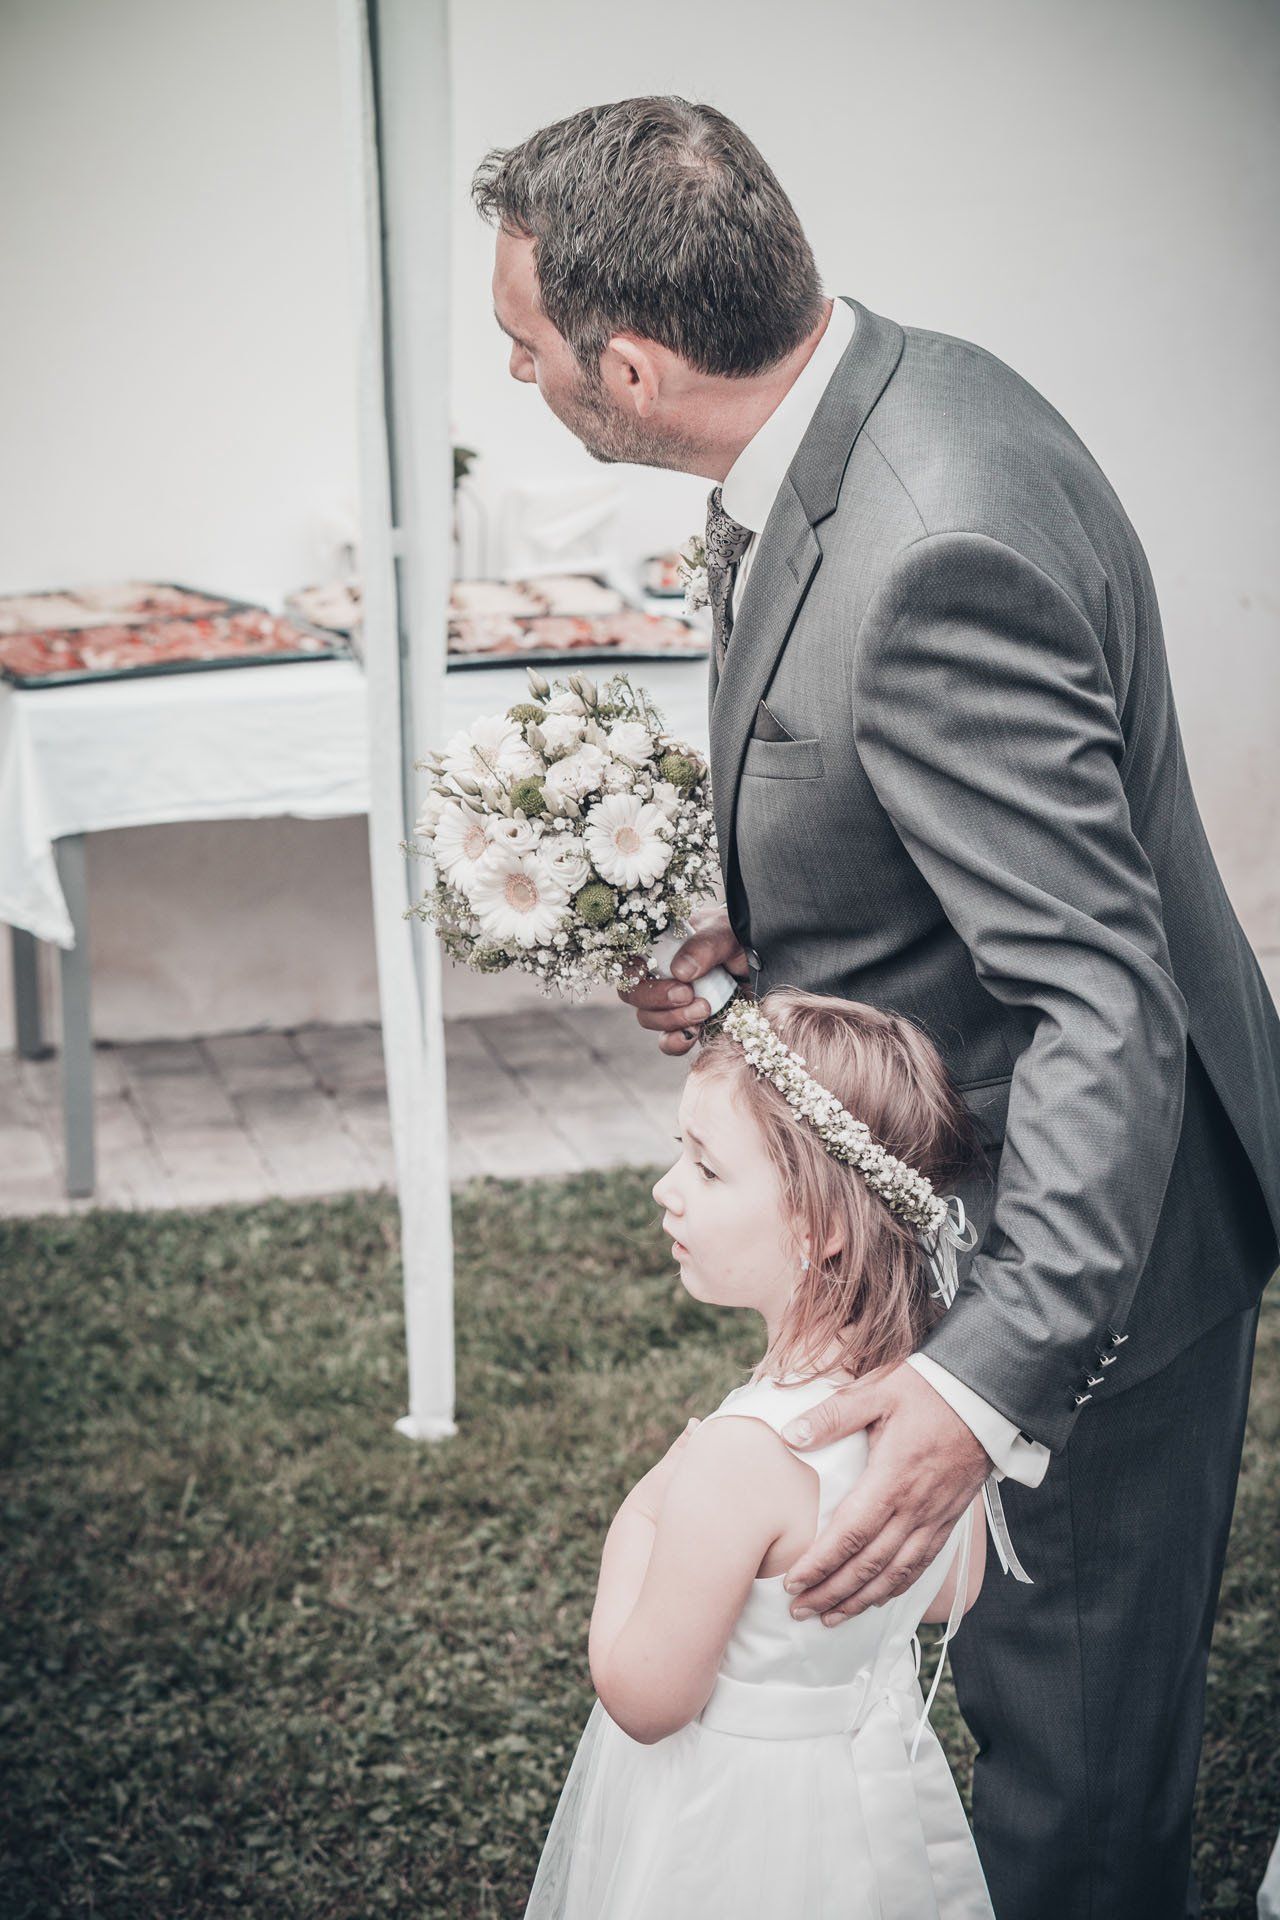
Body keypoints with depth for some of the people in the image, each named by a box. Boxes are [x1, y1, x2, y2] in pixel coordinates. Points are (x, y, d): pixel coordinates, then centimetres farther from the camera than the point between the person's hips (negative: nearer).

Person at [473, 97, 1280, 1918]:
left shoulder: (935, 561, -34)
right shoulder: (908, 387, -3)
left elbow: (1102, 1007, -34)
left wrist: (988, 1381, -39)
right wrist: (770, 925, 0)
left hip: (1084, 1233, -10)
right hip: (979, 1189, 10)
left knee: (1067, 1717, 11)